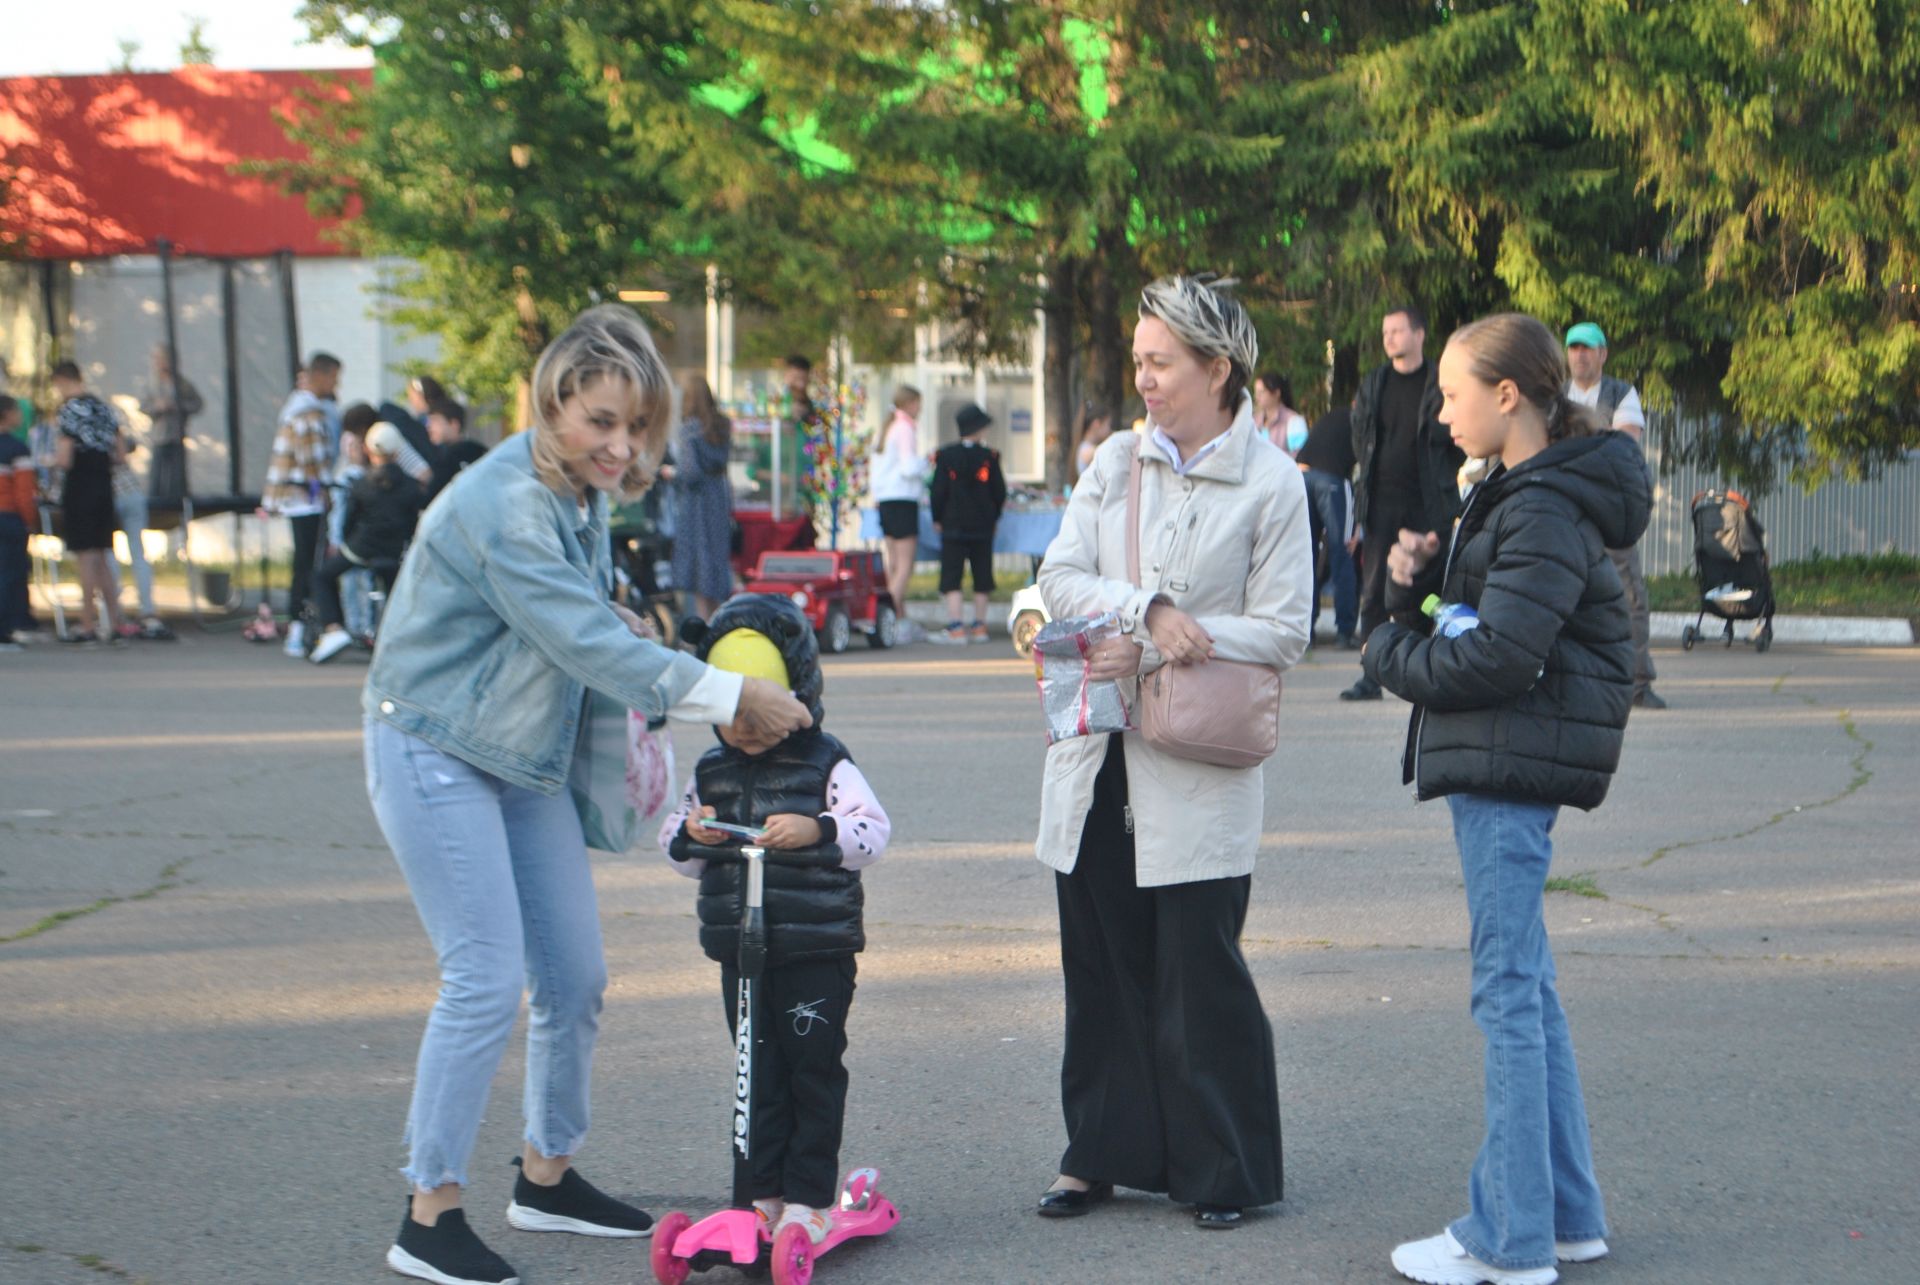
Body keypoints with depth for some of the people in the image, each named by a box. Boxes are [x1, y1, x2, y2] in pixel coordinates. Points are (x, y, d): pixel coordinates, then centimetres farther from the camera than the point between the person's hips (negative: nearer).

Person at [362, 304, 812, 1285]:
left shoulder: (582, 491, 4)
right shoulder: (502, 505, -25)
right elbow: (587, 643, -27)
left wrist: (618, 630, -6)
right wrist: (731, 698, -24)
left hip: (524, 758, 9)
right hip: (434, 752, -9)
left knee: (575, 978, 10)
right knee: (486, 981, -11)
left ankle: (547, 1178, 27)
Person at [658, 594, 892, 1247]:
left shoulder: (825, 765, -4)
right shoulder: (710, 772, 9)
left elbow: (872, 831, -12)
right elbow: (677, 843, 15)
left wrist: (819, 830, -29)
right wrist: (689, 835, -9)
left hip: (817, 952, -4)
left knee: (814, 1071, 1)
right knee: (758, 1076, 10)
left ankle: (809, 1197, 9)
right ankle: (765, 1192, 18)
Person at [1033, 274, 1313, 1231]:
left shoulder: (1271, 483, -5)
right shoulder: (1115, 461, 8)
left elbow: (1283, 631, -8)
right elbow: (1060, 577, 0)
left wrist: (1152, 655, -14)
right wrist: (1147, 608, -18)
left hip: (1200, 765, -4)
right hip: (1098, 757, 4)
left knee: (1201, 972, 0)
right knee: (1101, 962, 10)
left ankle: (1223, 1168, 15)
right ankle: (1103, 1152, 23)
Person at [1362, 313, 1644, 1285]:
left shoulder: (1547, 509, -16)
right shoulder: (1515, 495, 16)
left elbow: (1498, 656, -24)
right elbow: (1474, 617, 17)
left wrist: (1391, 654, -8)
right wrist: (1415, 579, -3)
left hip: (1512, 766, -10)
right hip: (1496, 767, 10)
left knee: (1507, 993, -5)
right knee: (1525, 987, 15)